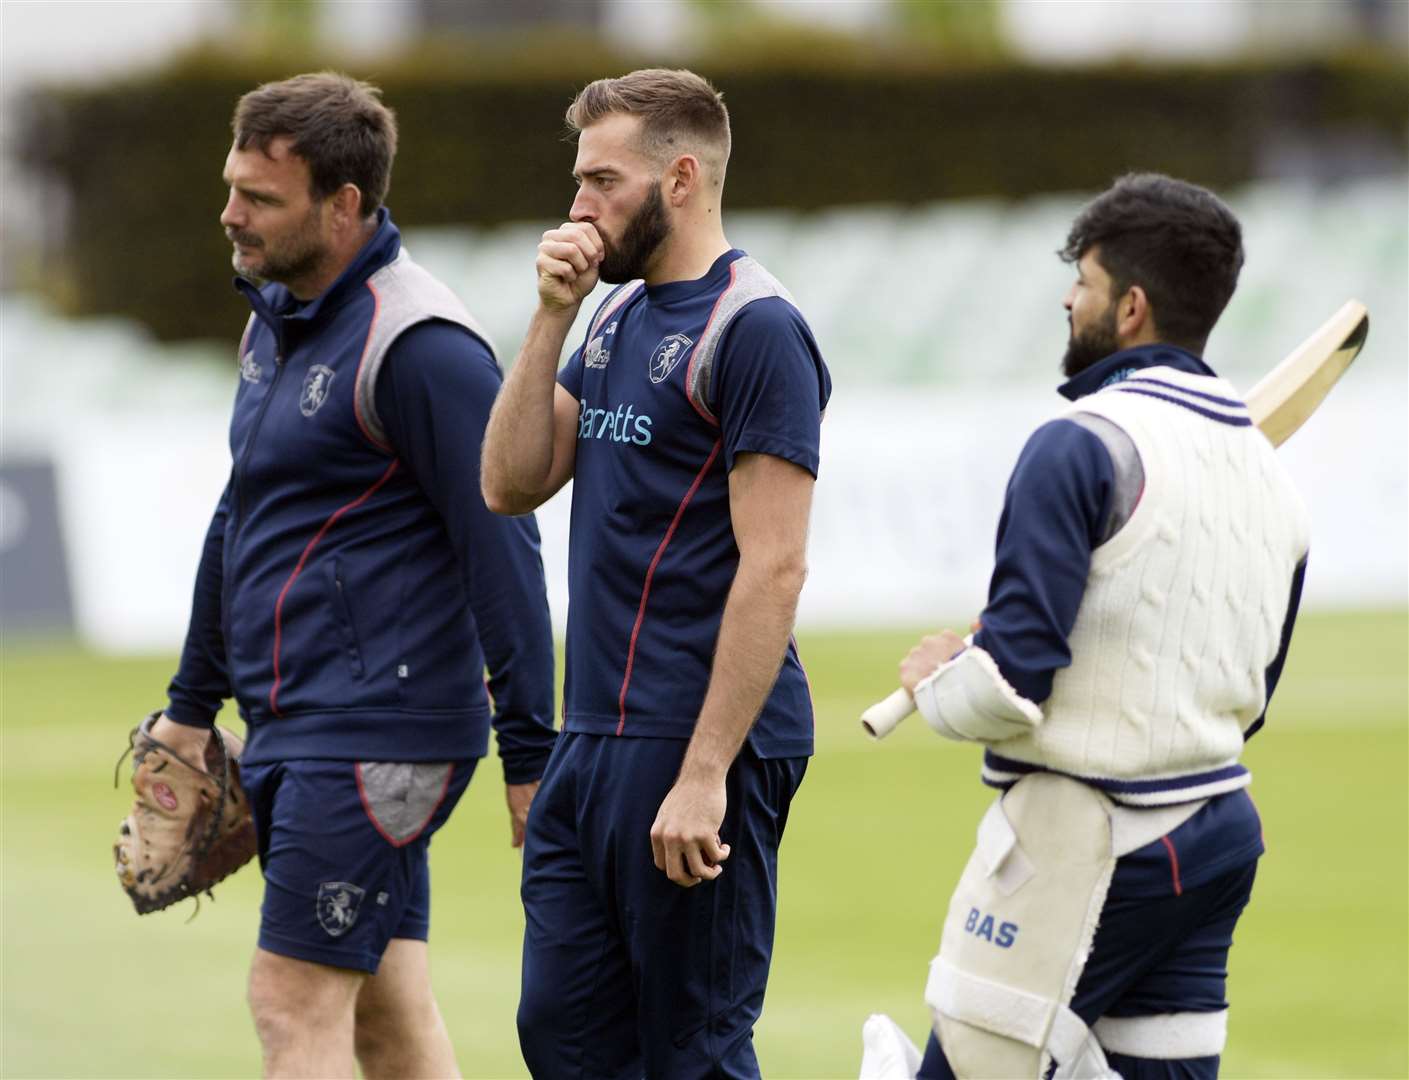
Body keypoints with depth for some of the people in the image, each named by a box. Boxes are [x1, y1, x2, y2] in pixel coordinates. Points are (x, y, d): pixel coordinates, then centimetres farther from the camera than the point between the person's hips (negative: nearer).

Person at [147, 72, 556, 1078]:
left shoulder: (420, 346, -16)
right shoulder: (274, 317, 14)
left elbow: (503, 551, -17)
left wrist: (529, 758, -17)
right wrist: (193, 704, 29)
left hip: (377, 726, -9)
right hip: (292, 726, 9)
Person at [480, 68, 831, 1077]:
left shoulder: (755, 330, -12)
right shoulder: (620, 317, 16)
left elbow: (774, 568, -18)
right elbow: (513, 484, 11)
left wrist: (705, 774, -22)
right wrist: (552, 317, 2)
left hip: (698, 742, -9)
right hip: (593, 738, 9)